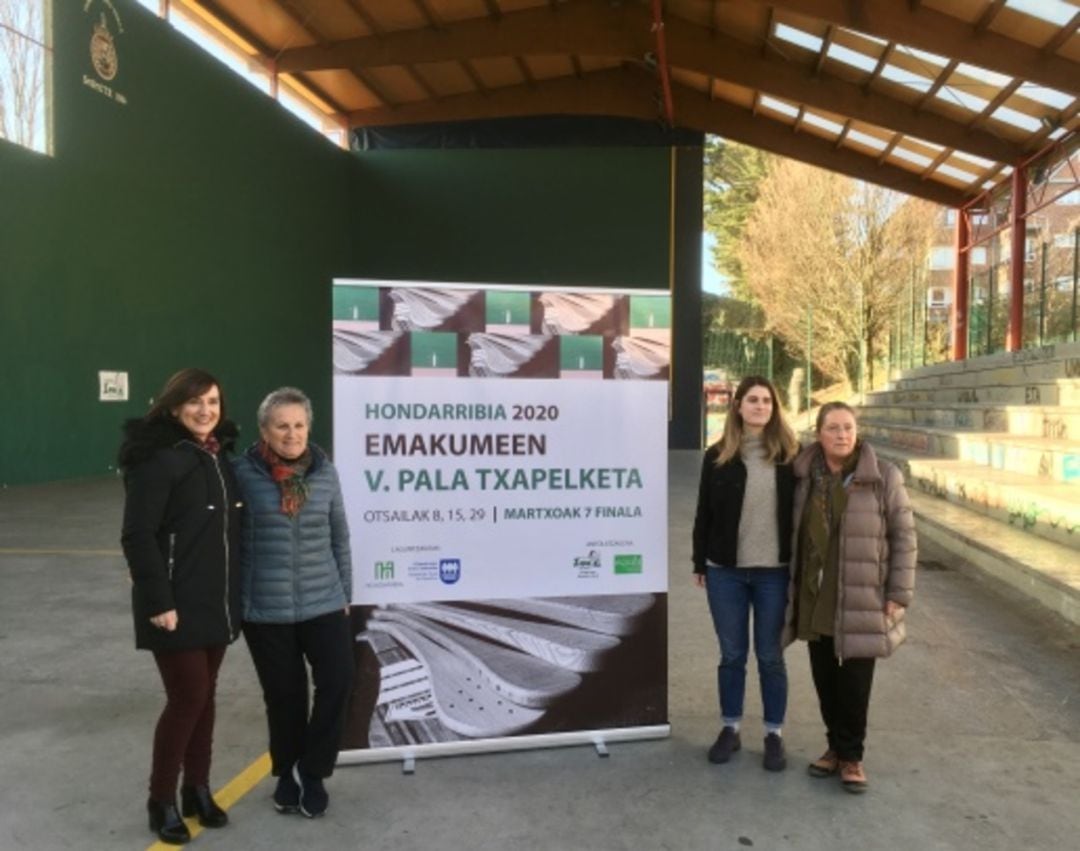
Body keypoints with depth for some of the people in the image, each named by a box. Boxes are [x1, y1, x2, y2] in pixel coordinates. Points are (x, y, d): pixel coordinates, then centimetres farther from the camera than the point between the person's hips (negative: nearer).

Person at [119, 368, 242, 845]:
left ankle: (197, 790, 30)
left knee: (205, 694, 15)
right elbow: (138, 535, -17)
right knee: (187, 697, -1)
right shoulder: (157, 458, -14)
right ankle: (161, 800, 18)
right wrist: (157, 600, -20)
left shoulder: (219, 456, 9)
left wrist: (235, 592, 13)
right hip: (177, 604, -7)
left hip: (217, 601, 7)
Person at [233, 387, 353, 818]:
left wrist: (345, 592, 11)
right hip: (265, 609, -2)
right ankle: (287, 774, 36)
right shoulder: (242, 473, -8)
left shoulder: (325, 472, 1)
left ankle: (312, 772, 16)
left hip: (323, 604, 2)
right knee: (283, 694, 11)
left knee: (337, 682, -8)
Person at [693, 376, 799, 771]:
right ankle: (730, 729, 26)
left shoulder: (788, 455, -1)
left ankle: (774, 734, 23)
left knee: (770, 656, 9)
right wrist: (700, 564, 4)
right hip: (726, 572, 1)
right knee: (731, 654, 11)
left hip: (774, 572, -1)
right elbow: (704, 513, 5)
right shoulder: (718, 455, 1)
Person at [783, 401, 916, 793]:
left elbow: (903, 537, -4)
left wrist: (898, 594, -8)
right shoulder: (804, 475, 4)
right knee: (825, 679, 12)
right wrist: (792, 591, 10)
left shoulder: (883, 476, -7)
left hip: (861, 600, -3)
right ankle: (836, 746, 30)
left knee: (854, 681, 4)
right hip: (815, 600, 4)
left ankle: (851, 754, 21)